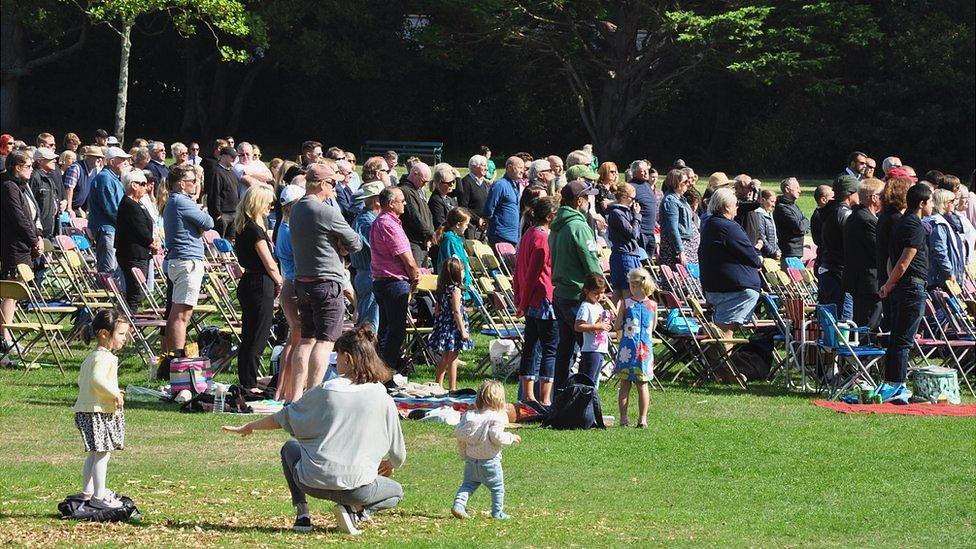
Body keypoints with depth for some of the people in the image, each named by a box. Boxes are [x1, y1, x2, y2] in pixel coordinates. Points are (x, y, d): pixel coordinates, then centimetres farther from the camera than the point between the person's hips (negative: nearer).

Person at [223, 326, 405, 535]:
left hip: (312, 483, 1)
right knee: (396, 492, 29)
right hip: (357, 488, -1)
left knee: (290, 447, 33)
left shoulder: (324, 391, -1)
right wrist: (388, 465, 35)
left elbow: (283, 417, 11)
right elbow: (398, 456, 10)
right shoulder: (383, 401, 0)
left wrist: (248, 427, 28)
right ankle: (356, 512, -1)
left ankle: (302, 513, 15)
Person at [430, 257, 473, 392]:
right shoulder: (455, 290, -16)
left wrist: (438, 324, 22)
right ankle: (452, 388, -1)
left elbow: (437, 310, 13)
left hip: (442, 325, 8)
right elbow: (456, 312, -18)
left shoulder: (441, 289, 7)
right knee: (452, 359, -3)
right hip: (453, 328, -8)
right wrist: (463, 330, -15)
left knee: (444, 358, 16)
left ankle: (438, 385, 20)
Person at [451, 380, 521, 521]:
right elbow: (497, 437, -23)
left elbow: (460, 434, 4)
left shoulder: (469, 415, 3)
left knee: (468, 483, 15)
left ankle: (458, 504, -3)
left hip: (471, 459, 5)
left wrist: (463, 454, 16)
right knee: (497, 487, 10)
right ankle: (497, 512, 12)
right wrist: (511, 438, -4)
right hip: (490, 460, -5)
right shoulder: (496, 417, -16)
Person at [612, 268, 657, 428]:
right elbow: (653, 327, 10)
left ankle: (624, 418, 3)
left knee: (625, 383, 5)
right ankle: (642, 418, 5)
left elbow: (617, 326, -4)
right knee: (642, 384, 8)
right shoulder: (653, 305, -1)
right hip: (646, 347, 2)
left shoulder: (625, 303, -7)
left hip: (627, 347, -2)